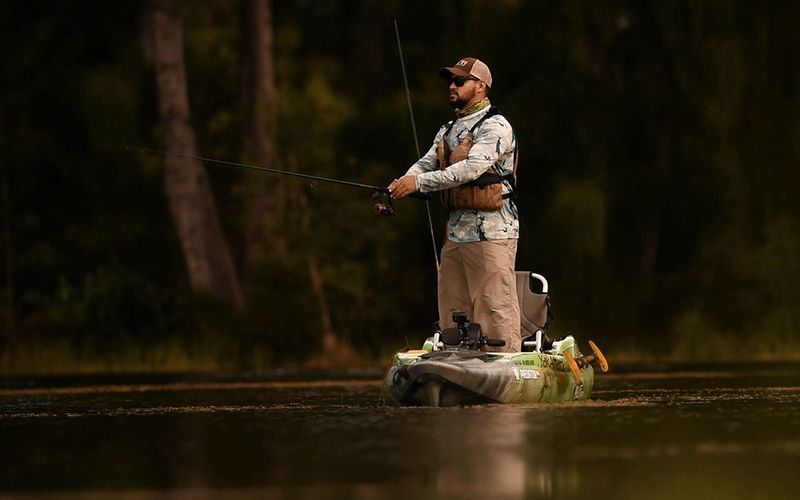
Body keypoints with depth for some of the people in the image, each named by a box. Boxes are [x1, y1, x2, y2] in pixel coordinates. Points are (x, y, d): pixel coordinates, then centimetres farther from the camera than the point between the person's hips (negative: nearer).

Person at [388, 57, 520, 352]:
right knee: (452, 314, 9)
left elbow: (472, 168, -20)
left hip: (491, 231, -8)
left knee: (495, 310, -10)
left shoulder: (495, 126, -7)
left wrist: (419, 182, -24)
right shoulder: (448, 131, 20)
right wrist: (398, 188, -13)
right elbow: (425, 164, 10)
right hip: (456, 230, 8)